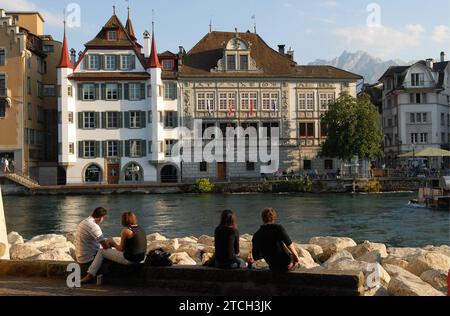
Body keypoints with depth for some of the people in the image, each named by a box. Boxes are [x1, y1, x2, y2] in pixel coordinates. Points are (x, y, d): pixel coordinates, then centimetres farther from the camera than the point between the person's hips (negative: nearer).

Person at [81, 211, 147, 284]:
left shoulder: (126, 230, -14)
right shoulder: (141, 229, 9)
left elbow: (121, 249, -8)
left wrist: (113, 244, 13)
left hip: (130, 259, -8)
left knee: (101, 252, 9)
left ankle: (90, 275, 16)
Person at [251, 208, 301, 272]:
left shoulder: (256, 236, -3)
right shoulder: (278, 228, -15)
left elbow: (256, 257, 3)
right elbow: (289, 244, -23)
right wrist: (296, 256, -9)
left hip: (273, 268, 4)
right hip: (286, 264, -4)